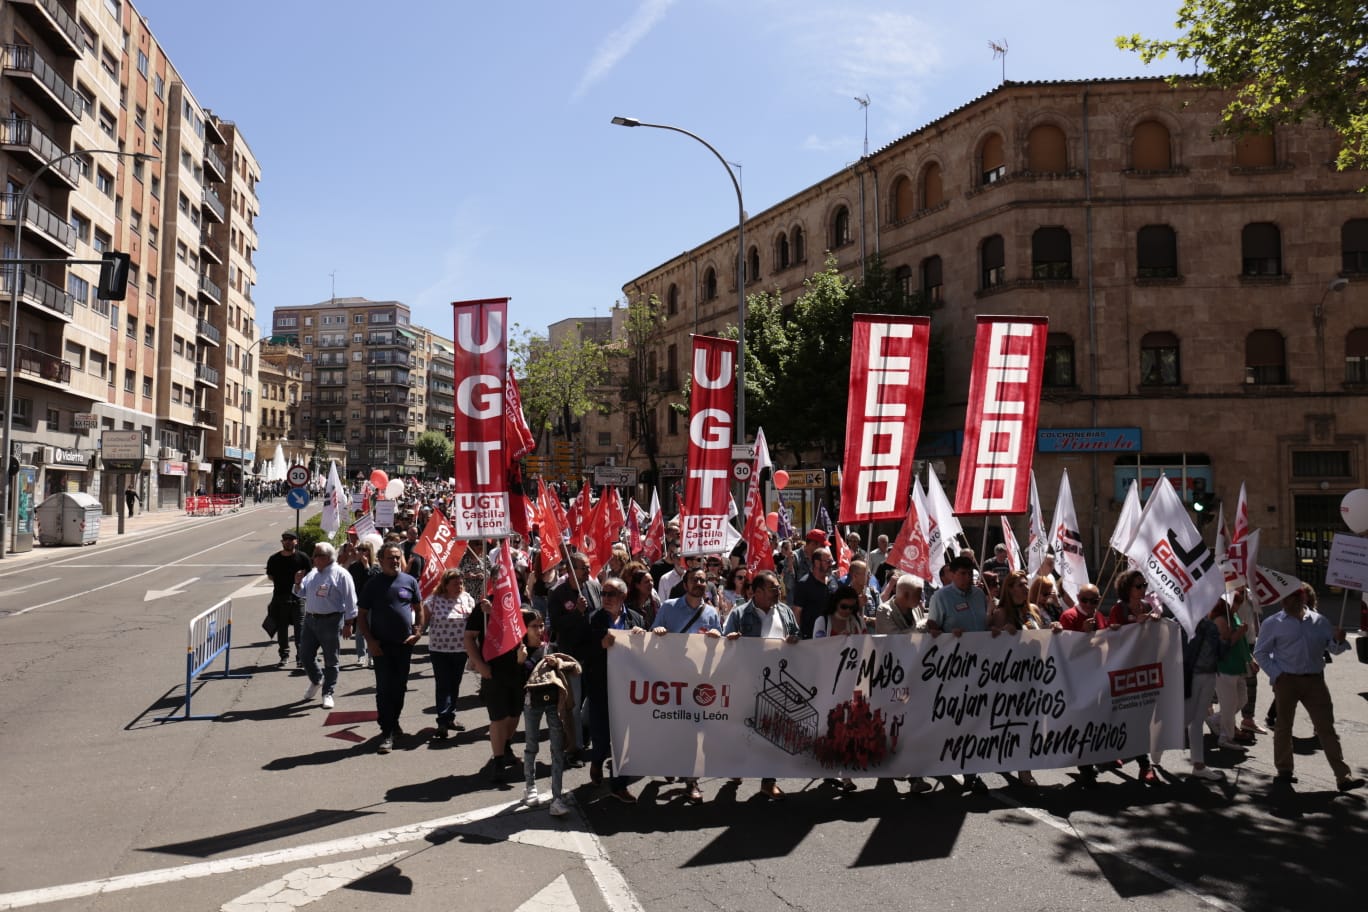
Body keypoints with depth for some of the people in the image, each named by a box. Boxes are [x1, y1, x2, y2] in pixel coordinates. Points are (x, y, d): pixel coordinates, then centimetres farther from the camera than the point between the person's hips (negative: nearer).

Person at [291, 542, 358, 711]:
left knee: (331, 660, 2)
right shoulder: (312, 574, 11)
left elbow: (350, 601, -10)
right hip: (310, 619, 7)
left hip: (331, 622, -6)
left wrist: (348, 624, -11)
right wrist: (298, 583, -1)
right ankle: (316, 681, 36)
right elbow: (302, 593, 21)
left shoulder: (341, 575, -10)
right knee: (305, 654, 10)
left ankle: (328, 694, 14)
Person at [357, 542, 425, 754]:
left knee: (400, 687, 13)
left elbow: (419, 609, 11)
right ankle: (387, 733, -2)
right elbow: (362, 614, -1)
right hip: (381, 645, -3)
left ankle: (394, 722, 31)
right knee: (384, 688, -6)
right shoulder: (373, 583, -3)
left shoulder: (410, 581, 3)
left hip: (405, 644, 3)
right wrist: (370, 640, -10)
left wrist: (418, 632, -2)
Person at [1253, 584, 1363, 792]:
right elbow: (1260, 652, 2)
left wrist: (1338, 640, -11)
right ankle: (1284, 771, 20)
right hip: (1286, 681, -2)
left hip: (1315, 681, 2)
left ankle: (1343, 776, 2)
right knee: (1283, 726, 7)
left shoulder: (1319, 620, 8)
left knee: (1326, 728, 1)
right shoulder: (1273, 624, -1)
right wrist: (1276, 674, -8)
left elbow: (1334, 649, 12)